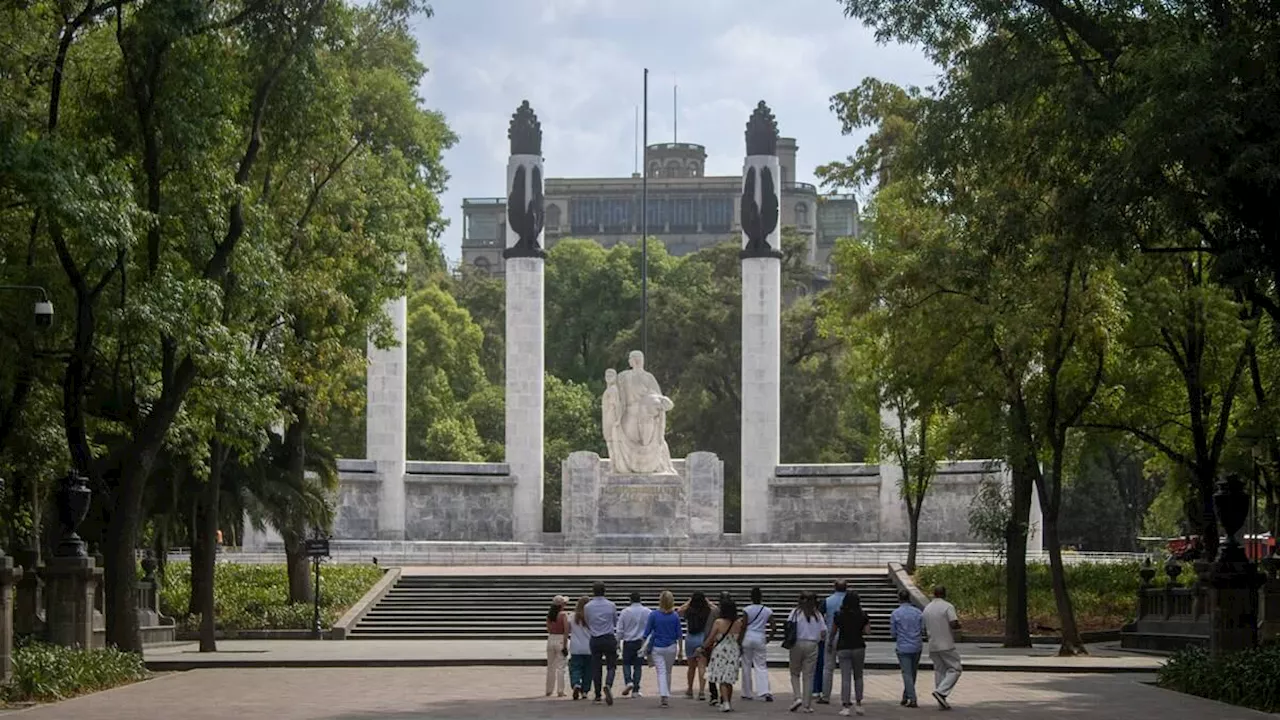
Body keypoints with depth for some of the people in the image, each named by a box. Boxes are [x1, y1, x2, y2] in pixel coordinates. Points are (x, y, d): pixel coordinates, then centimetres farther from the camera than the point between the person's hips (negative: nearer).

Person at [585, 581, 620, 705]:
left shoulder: (588, 607, -3)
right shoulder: (611, 605, -2)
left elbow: (587, 624, 9)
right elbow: (616, 622, 11)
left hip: (595, 640, 1)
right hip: (609, 638, -1)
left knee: (596, 667, 8)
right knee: (611, 666, 4)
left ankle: (597, 695, 11)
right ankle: (608, 685, -24)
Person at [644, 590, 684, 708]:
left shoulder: (654, 615, -7)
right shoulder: (675, 616, -3)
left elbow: (646, 634, -4)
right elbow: (678, 635, 1)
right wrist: (680, 651, 9)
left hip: (657, 648, -2)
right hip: (671, 647, 2)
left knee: (661, 672, -3)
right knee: (668, 672, 16)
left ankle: (663, 695, -20)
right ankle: (667, 695, 26)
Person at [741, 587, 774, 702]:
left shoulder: (747, 610, -4)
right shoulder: (768, 611, 2)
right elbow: (773, 627, -1)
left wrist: (739, 642, -3)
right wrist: (768, 639, 10)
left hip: (748, 638, -2)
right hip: (760, 639, 2)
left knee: (746, 666, 8)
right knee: (761, 667, 4)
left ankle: (747, 693, 13)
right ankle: (765, 692, -12)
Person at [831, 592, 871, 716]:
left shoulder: (839, 615, -3)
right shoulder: (863, 616, -2)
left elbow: (833, 631, 5)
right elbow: (867, 631, -9)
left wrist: (830, 641, 24)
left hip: (843, 648, -1)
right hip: (858, 647, 1)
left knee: (845, 678, -2)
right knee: (858, 676, 15)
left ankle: (845, 706, -6)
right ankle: (858, 704, 15)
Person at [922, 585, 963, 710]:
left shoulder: (927, 609, 9)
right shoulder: (948, 607, -11)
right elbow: (954, 624, -20)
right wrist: (959, 626, 2)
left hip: (933, 646, 6)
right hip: (947, 645, -6)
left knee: (939, 671, 12)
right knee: (954, 669, 2)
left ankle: (942, 701, 9)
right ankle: (941, 692, -16)